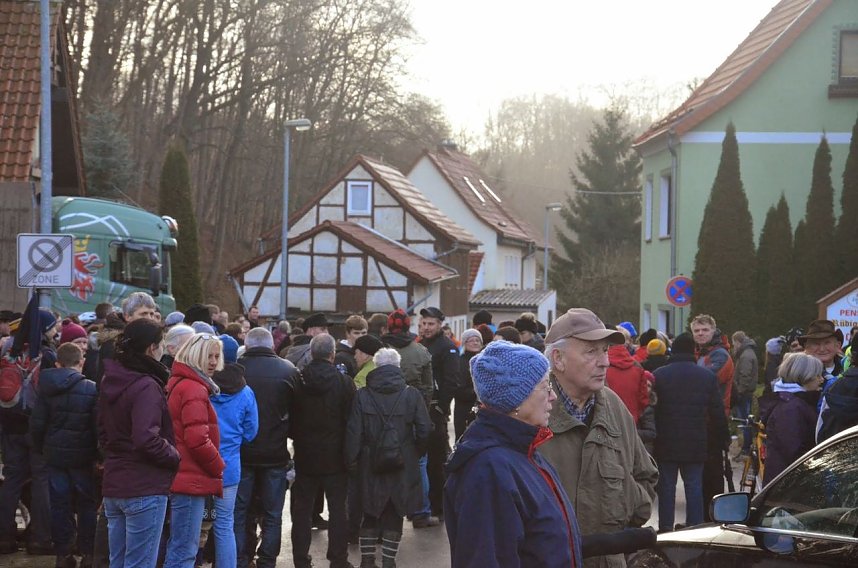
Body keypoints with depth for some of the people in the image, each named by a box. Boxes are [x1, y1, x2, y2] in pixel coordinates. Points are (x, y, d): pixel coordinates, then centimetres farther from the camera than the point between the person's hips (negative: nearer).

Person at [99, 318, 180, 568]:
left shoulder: (110, 381, 10)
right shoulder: (146, 387, -18)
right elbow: (147, 440, -25)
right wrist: (176, 456, -11)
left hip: (113, 485, 9)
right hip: (144, 488, -9)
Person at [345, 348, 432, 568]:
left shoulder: (362, 396, -7)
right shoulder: (411, 395, -6)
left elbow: (353, 432, -8)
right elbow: (424, 430, -4)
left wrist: (351, 460, 3)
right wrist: (416, 453, 11)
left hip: (371, 466, 0)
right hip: (403, 466, 0)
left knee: (371, 513, 14)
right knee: (394, 515, 9)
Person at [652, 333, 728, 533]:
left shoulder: (659, 375, -5)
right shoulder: (708, 376, 1)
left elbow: (652, 409, -4)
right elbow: (717, 412, 4)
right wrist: (724, 438, 15)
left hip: (666, 443, -1)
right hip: (696, 444, 1)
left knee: (666, 487, 5)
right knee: (694, 487, 6)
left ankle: (665, 529, 7)